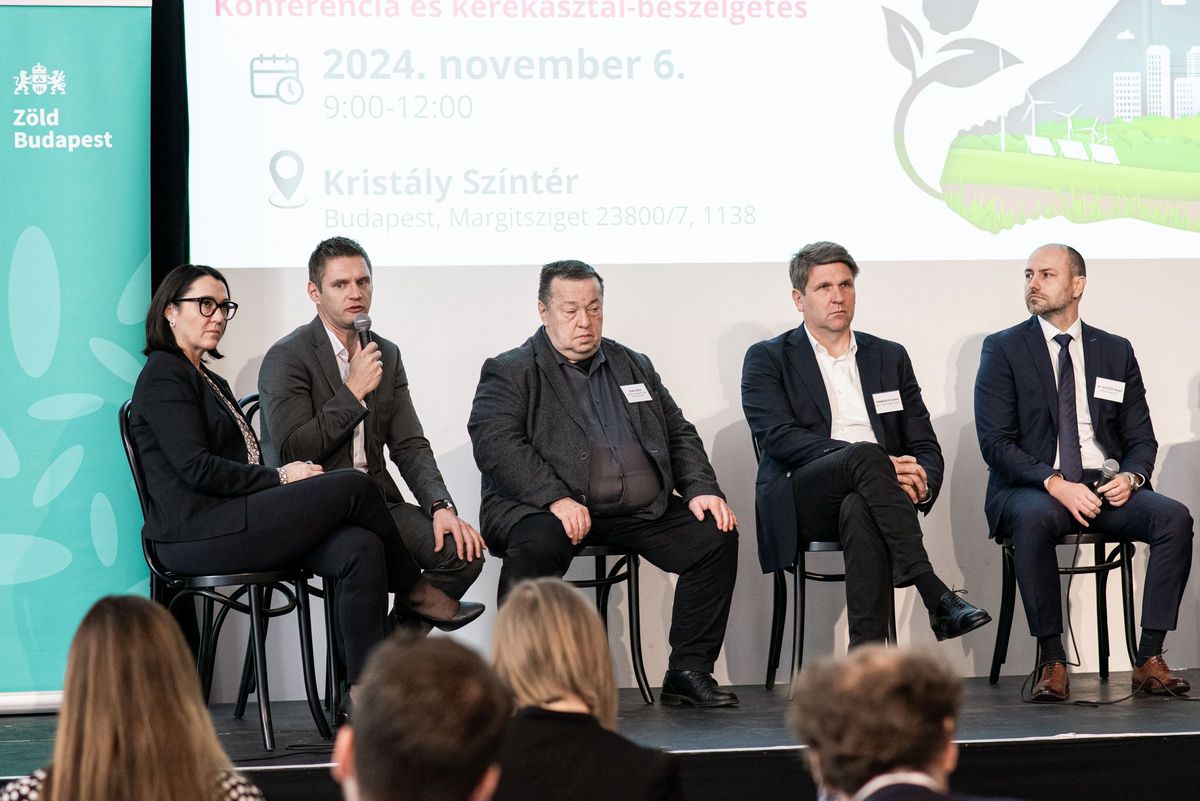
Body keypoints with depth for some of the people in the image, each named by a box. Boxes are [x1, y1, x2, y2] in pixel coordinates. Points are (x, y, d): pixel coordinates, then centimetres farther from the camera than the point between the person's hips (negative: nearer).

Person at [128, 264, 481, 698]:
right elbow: (196, 467, -15)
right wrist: (279, 477, -10)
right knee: (353, 485, -14)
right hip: (197, 536, -9)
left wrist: (288, 476, -1)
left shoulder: (210, 382, 27)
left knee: (362, 548, -15)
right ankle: (412, 590, 10)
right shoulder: (162, 376, -3)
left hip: (233, 522, 9)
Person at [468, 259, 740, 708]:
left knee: (715, 535, -15)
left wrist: (701, 489, 2)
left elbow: (679, 435, 23)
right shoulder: (510, 372, 5)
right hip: (545, 509, -5)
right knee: (537, 544, -37)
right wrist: (556, 498, -24)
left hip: (640, 512, 5)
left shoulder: (634, 367, 23)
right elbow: (495, 443, -11)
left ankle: (688, 672, -10)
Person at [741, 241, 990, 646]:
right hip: (800, 502, -2)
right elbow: (780, 437, -7)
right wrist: (878, 462, -18)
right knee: (866, 455, -35)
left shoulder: (890, 357, 22)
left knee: (860, 511, -37)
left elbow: (926, 446, 18)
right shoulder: (767, 359, 10)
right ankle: (936, 597, -41)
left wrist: (921, 485, -9)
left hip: (862, 498, 2)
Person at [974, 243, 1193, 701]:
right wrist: (1055, 484, -20)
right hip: (1030, 489, -3)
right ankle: (1052, 662, -31)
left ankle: (1149, 659, -23)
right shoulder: (1003, 349, 5)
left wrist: (1131, 476, -10)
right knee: (1034, 518, -39)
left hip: (1106, 490, 3)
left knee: (1174, 517, -26)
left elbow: (1141, 439, 14)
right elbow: (995, 441, -5)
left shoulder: (1116, 353, 15)